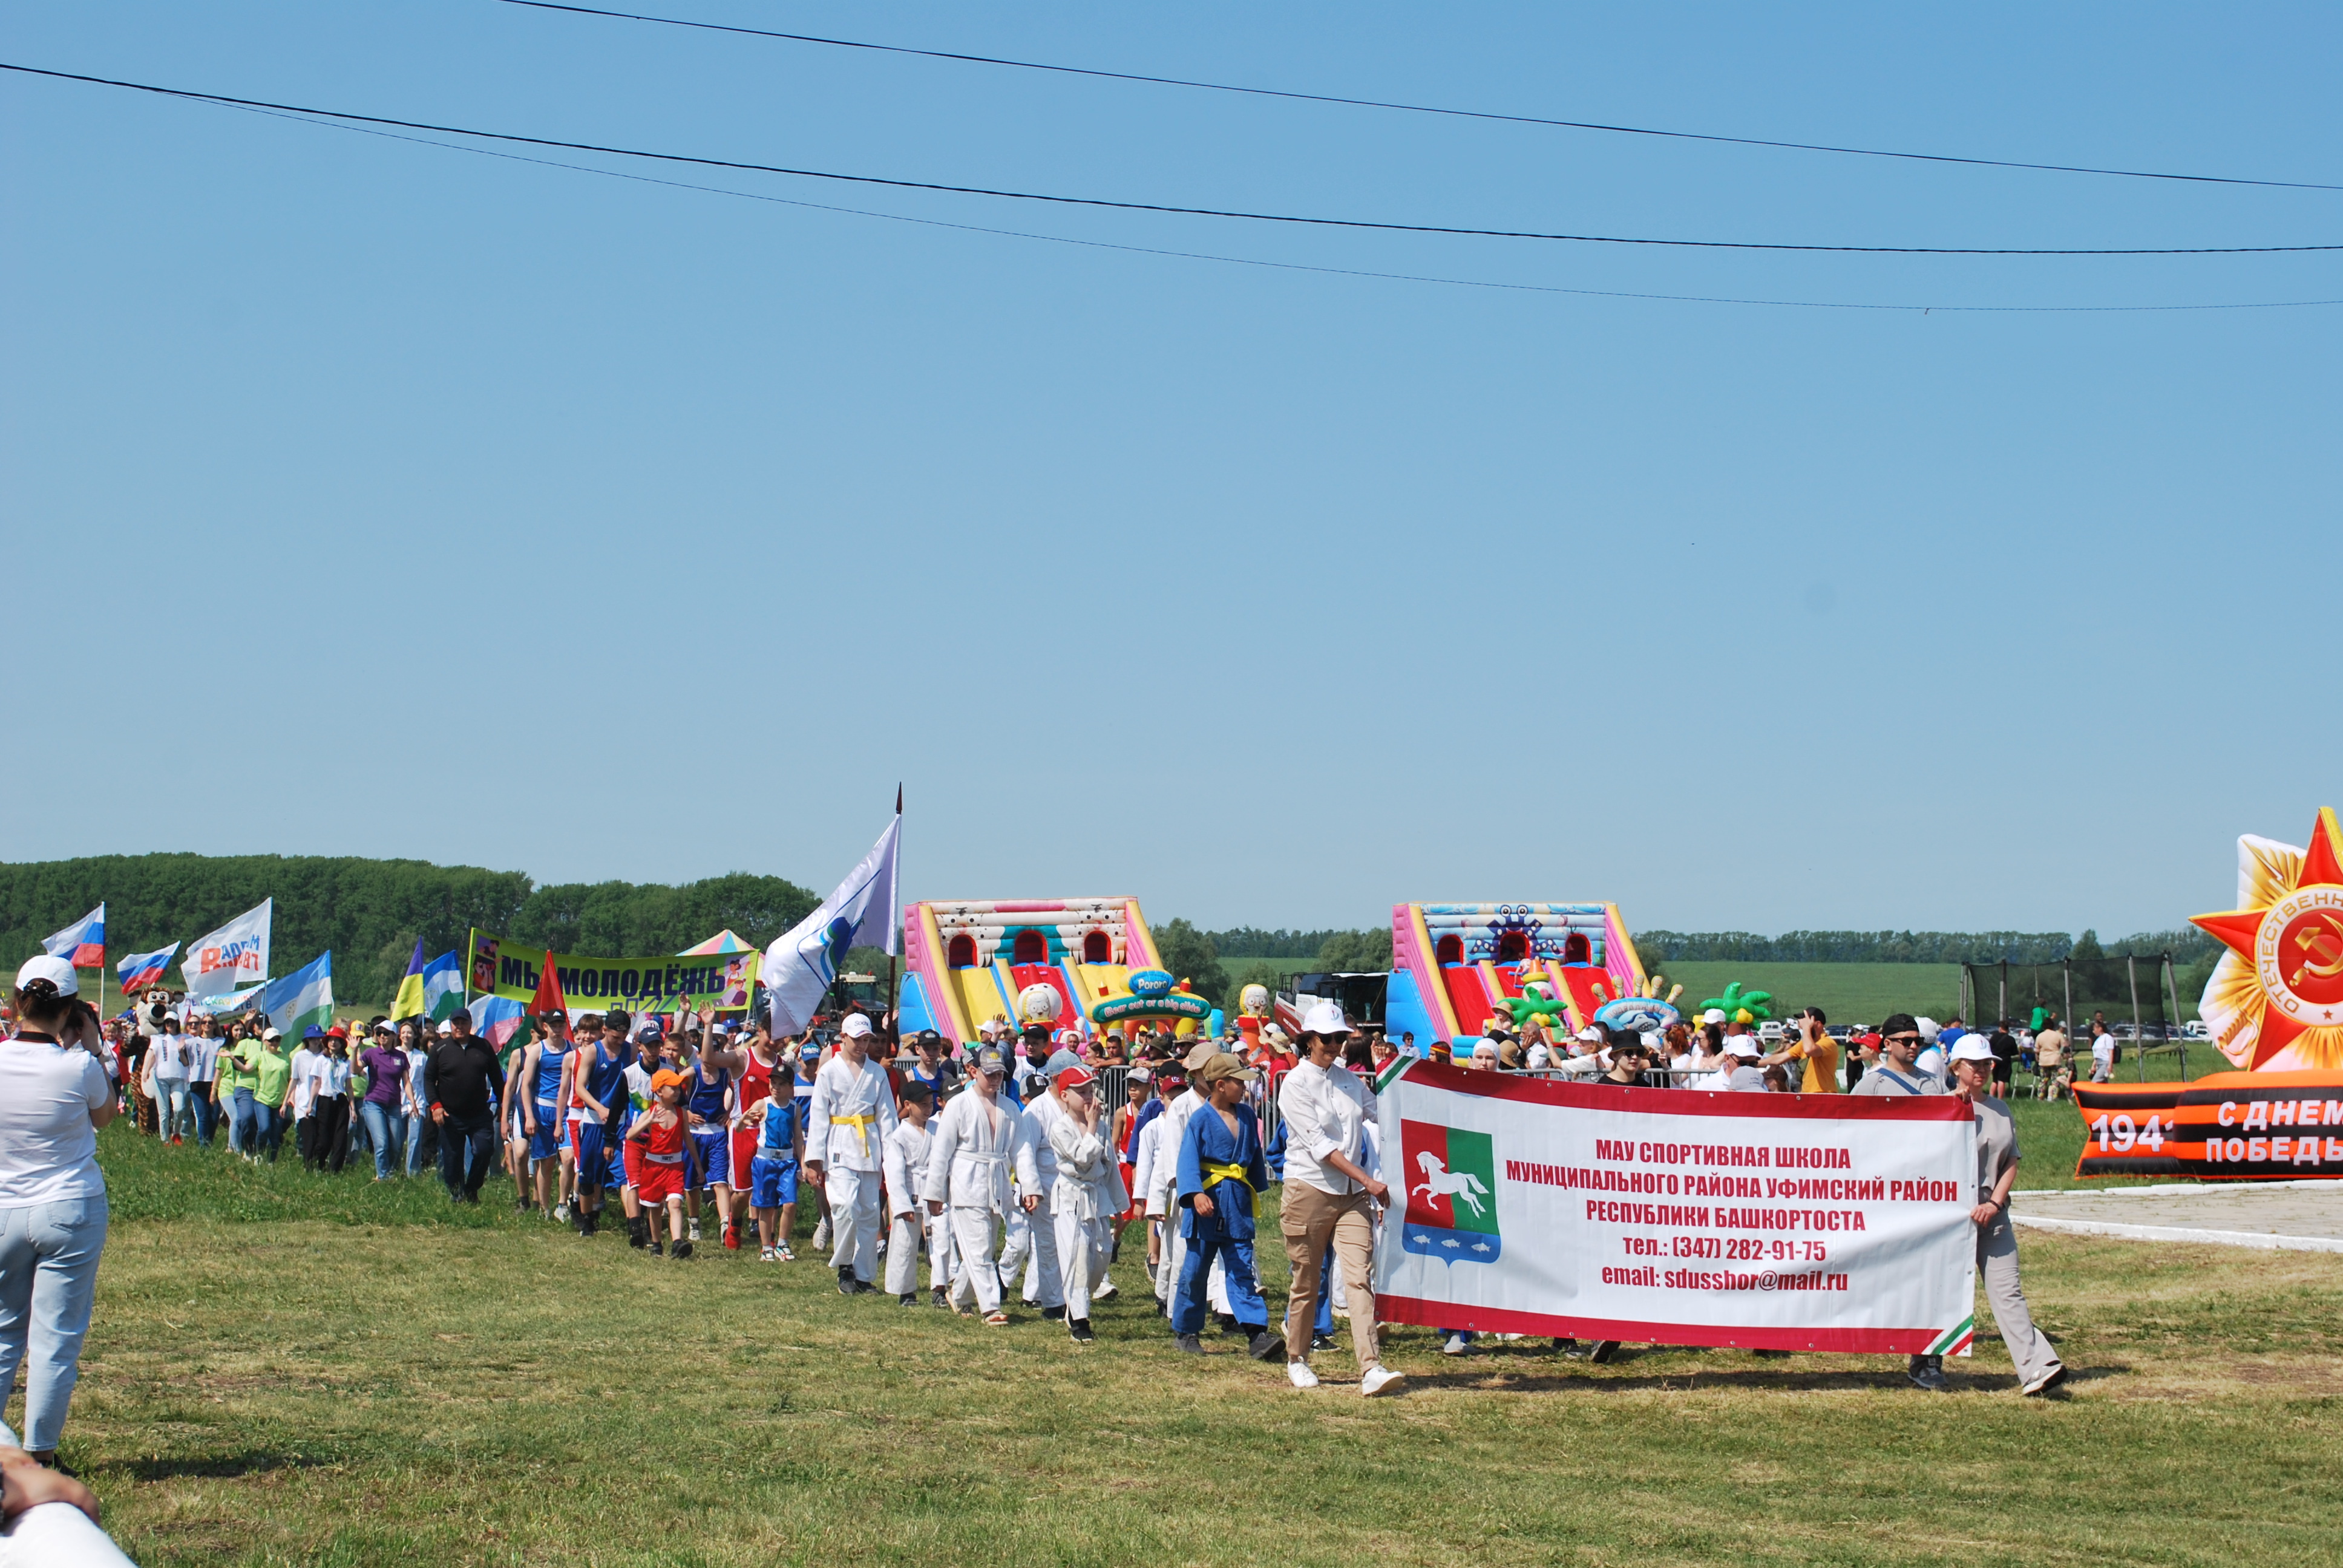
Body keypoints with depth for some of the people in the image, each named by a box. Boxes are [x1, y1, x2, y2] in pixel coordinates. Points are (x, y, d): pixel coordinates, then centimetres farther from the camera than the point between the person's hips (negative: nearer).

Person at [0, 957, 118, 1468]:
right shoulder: (78, 1067, -14)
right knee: (57, 1337, 3)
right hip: (71, 1213, -3)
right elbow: (105, 1116, 6)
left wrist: (49, 1042, 13)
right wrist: (92, 1048, 7)